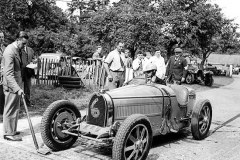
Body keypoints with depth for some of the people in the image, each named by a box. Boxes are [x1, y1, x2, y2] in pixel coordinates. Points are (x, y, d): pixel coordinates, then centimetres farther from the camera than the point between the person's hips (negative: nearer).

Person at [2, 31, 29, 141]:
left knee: (15, 109, 17)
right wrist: (17, 88, -32)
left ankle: (12, 130, 29)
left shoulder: (17, 49, 8)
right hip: (11, 86, -9)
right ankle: (8, 133, 12)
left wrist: (19, 86, 16)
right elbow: (8, 74, -26)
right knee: (10, 110, 1)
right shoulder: (10, 52, -21)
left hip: (16, 84, 9)